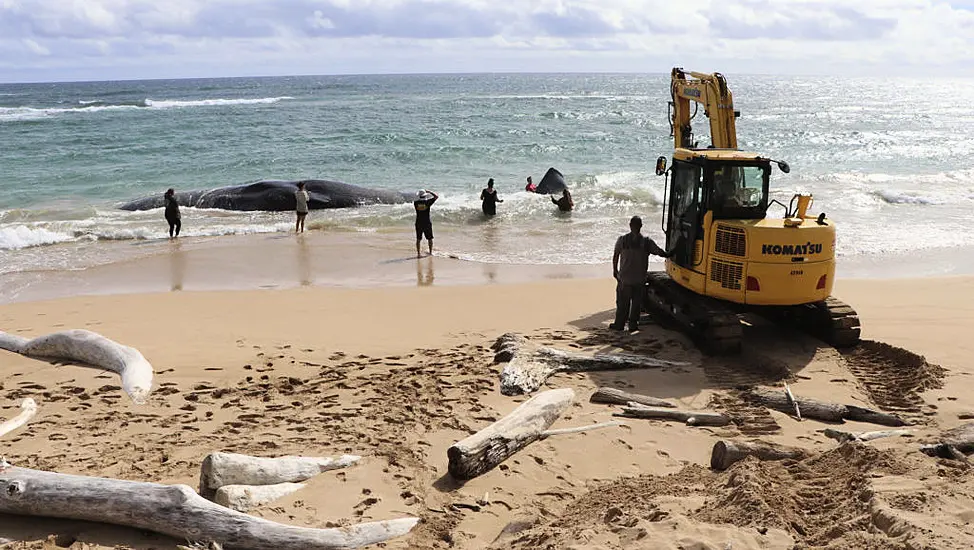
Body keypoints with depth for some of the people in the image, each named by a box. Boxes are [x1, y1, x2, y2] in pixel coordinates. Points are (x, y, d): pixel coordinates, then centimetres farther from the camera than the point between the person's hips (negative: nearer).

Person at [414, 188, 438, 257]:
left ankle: (418, 253, 7)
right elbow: (436, 196, 0)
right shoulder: (427, 202, -10)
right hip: (427, 222, -2)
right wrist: (429, 192, 6)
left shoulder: (415, 202, -5)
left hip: (419, 223, 2)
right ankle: (430, 252, 17)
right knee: (430, 238, 12)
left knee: (418, 239, 7)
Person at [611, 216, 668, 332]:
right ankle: (633, 325, 16)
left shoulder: (622, 240, -7)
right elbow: (660, 252, -4)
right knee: (636, 303, 12)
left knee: (622, 303, 11)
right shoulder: (646, 242, -7)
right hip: (639, 279, 0)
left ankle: (619, 324, 17)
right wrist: (669, 255, 17)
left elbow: (615, 257, 0)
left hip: (624, 278, 0)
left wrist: (615, 271, 13)